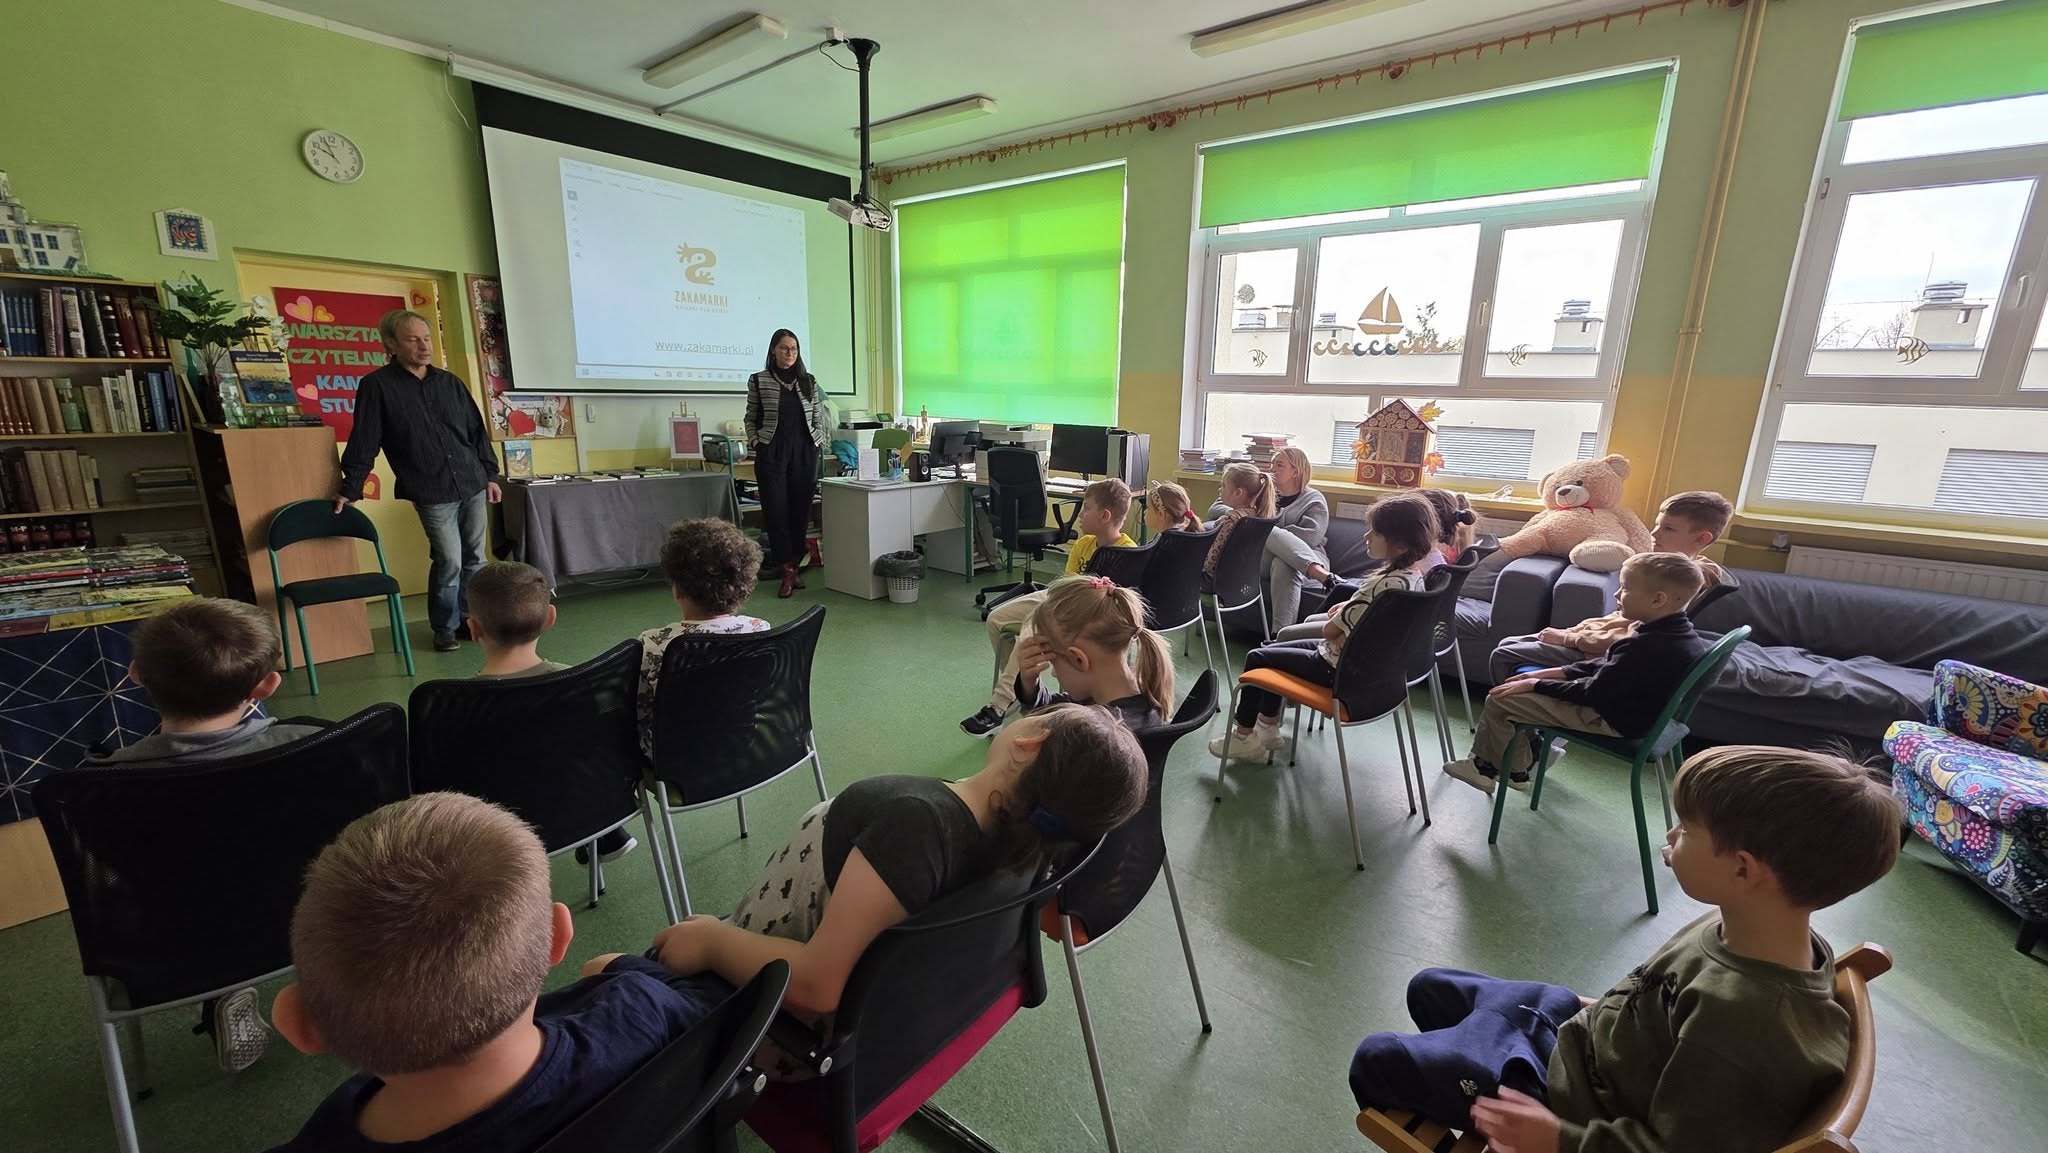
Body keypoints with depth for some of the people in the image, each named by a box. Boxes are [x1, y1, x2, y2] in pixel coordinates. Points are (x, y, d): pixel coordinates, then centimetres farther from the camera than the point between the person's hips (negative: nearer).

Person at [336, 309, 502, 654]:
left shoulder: (450, 382, 10)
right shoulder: (377, 386, -2)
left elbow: (477, 431, 15)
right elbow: (363, 443, -2)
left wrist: (490, 475, 12)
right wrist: (350, 489, -2)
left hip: (473, 486, 4)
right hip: (432, 495, -4)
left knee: (474, 558, 9)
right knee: (449, 561, -7)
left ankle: (471, 616, 24)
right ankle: (445, 627, 11)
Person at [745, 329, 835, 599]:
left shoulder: (809, 381, 10)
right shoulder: (759, 381, 4)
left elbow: (818, 418, 13)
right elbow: (751, 418, 9)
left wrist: (819, 443, 1)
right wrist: (756, 444, -3)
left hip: (804, 453, 2)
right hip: (771, 454, -2)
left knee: (801, 510, 3)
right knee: (776, 511, -5)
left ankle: (795, 565, 13)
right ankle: (787, 571, 0)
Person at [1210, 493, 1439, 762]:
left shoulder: (1382, 585, -31)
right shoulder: (1415, 575, -3)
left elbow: (1329, 630, -21)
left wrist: (1336, 616, -1)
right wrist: (1348, 608, -3)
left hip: (1342, 670, -9)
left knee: (1257, 658, 7)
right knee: (1272, 649, 21)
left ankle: (1243, 736, 22)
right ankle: (1268, 728, 29)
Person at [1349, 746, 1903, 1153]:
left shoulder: (1741, 1023, -40)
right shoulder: (1755, 932, -13)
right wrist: (1610, 1010, 15)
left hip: (1569, 1097, -8)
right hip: (1579, 1033, 8)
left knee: (1375, 1061, 3)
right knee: (1430, 988, 23)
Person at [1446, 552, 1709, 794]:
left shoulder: (1644, 647, -32)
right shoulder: (1680, 631, -1)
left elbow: (1592, 693, -23)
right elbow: (1607, 665, 8)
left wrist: (1536, 685, -12)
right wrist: (1558, 673, 3)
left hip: (1612, 722, -10)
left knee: (1499, 700, -8)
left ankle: (1486, 765, 17)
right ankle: (1515, 768, 28)